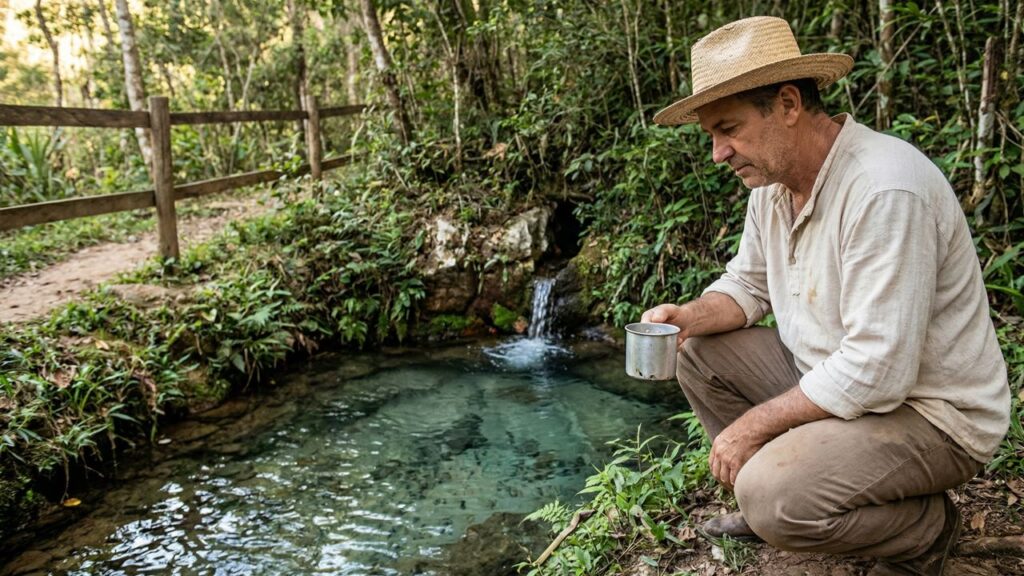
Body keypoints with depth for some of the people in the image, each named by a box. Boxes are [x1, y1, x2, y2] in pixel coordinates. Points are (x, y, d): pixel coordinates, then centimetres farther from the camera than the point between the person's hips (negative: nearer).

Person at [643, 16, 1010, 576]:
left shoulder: (884, 189, -30)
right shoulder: (772, 178, -2)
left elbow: (876, 373, -31)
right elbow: (747, 283, 12)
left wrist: (755, 423, -21)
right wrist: (690, 316, -10)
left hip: (930, 411, -8)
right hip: (829, 374, 8)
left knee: (773, 494, -28)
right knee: (699, 353, 1)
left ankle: (926, 529, 3)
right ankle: (772, 504, 12)